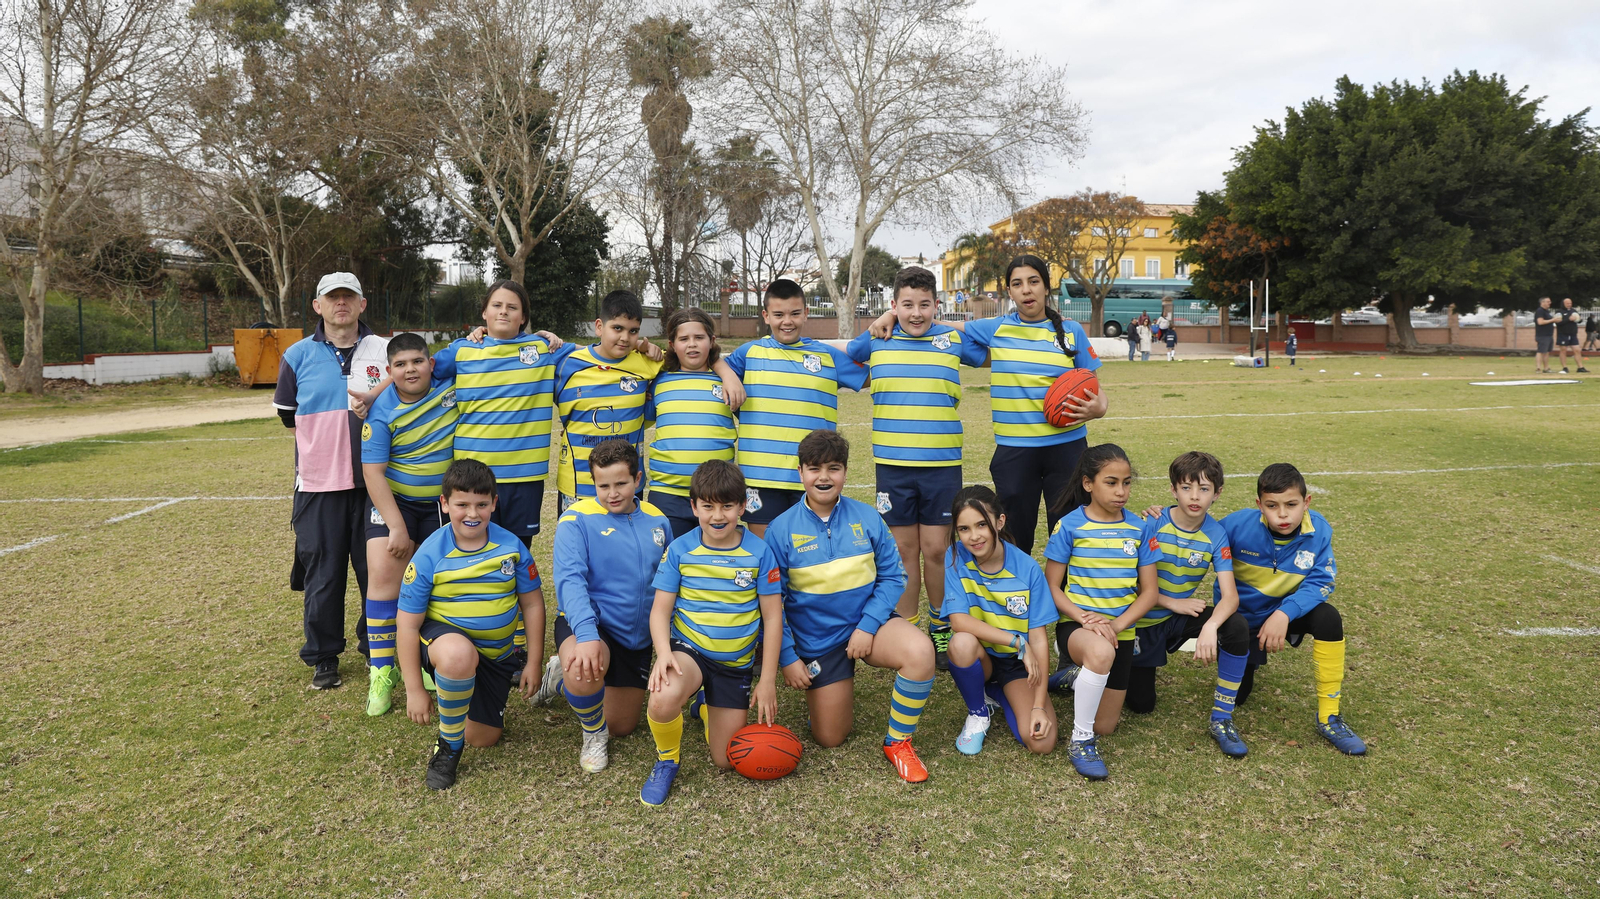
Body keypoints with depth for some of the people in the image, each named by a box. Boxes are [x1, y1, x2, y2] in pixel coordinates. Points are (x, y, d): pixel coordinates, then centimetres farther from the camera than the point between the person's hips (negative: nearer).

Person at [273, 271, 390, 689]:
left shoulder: (385, 351, 6)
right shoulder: (298, 355, 5)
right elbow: (288, 415, 11)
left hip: (373, 481, 0)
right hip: (319, 482, 0)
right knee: (323, 574, 5)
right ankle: (323, 658, 18)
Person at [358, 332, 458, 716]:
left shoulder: (451, 386, -8)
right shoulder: (382, 411, -15)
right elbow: (372, 472, -17)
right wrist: (396, 527, -22)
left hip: (443, 503, 3)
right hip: (393, 501, -3)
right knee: (383, 575, -16)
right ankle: (382, 671, -9)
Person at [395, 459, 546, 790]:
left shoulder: (511, 546, -10)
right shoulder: (429, 555, -17)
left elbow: (532, 603, 0)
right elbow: (409, 625, -12)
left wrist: (533, 663, 0)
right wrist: (414, 690, -12)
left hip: (498, 651, 3)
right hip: (446, 638, -3)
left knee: (483, 738, 7)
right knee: (459, 656, -41)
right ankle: (448, 746, -15)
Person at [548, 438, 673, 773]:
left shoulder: (657, 520, 2)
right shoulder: (577, 519, -13)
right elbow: (570, 580, -25)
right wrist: (587, 635, -40)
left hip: (637, 635, 5)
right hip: (585, 623, -5)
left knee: (622, 727, 13)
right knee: (584, 673, -40)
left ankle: (567, 679, 40)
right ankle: (593, 734, -4)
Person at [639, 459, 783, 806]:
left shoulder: (759, 552, -7)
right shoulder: (680, 550, -6)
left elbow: (773, 616, -2)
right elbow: (660, 609, -5)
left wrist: (768, 680, -4)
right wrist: (663, 653, -25)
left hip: (736, 663, 2)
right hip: (688, 648, -1)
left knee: (725, 761, 5)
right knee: (664, 699, -37)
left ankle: (709, 708, 39)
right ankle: (667, 761, -2)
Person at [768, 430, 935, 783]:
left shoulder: (867, 518, -7)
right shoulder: (781, 529, -10)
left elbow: (893, 576, -3)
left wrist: (868, 625, -16)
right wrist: (787, 658, -8)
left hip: (868, 623, 0)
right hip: (816, 639, 0)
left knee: (919, 651, -32)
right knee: (830, 738, 5)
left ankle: (898, 741, -8)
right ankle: (835, 690, 40)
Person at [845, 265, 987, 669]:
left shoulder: (954, 340, 4)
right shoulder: (875, 341, 5)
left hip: (942, 465, 0)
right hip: (893, 465, 1)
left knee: (936, 550, 3)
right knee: (904, 550, 8)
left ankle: (940, 627, 22)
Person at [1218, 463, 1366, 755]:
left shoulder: (1318, 530, -22)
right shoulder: (1238, 525, -26)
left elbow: (1320, 583, -21)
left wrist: (1285, 613, -35)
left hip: (1287, 610, 1)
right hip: (1242, 615, -1)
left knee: (1328, 617, -31)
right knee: (1236, 695, -1)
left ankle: (1328, 717, -18)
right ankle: (1247, 657, 38)